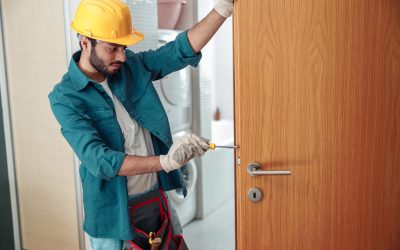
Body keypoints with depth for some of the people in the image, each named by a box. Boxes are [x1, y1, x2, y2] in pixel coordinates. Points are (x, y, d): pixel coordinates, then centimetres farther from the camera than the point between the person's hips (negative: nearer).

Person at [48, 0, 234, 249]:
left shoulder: (132, 65, -3)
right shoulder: (65, 97, -17)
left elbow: (182, 51, -6)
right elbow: (99, 160, -26)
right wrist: (166, 161, -36)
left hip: (158, 198, 5)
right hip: (114, 212, -4)